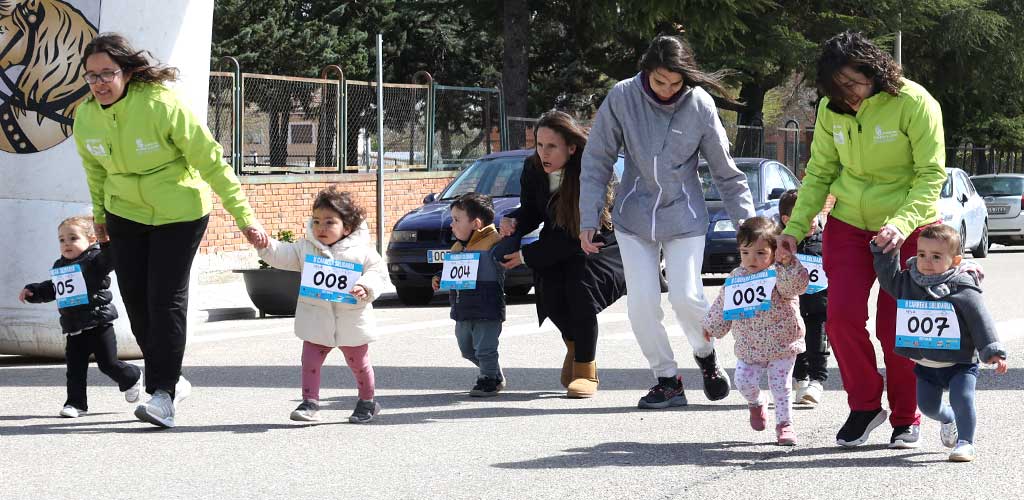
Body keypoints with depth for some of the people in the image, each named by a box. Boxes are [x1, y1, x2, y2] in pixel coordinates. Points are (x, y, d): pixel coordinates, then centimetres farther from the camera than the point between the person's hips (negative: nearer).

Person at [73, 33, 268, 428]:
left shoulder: (162, 106, -26)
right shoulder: (86, 116, -11)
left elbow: (211, 161, -21)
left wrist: (244, 216, -21)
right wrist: (99, 214, 22)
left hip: (179, 213, -5)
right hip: (126, 214, 5)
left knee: (166, 300, -12)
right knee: (135, 299, 5)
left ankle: (163, 395, -10)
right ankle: (171, 379, 22)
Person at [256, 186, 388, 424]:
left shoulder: (361, 251, -6)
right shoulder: (306, 248, 2)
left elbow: (379, 272, -6)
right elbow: (283, 256, -2)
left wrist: (366, 288, -24)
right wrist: (265, 245, -19)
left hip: (351, 321, -2)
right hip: (317, 320, 2)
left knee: (359, 363, 13)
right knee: (310, 360, -4)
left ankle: (367, 401, 30)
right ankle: (310, 403, 0)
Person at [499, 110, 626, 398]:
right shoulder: (533, 170, -10)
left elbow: (578, 236, -26)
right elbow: (531, 211, 5)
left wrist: (526, 256, -25)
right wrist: (513, 223, -20)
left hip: (601, 248, -5)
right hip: (556, 251, 5)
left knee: (580, 284, -31)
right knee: (550, 290, -20)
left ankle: (586, 371, -19)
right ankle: (574, 344, 14)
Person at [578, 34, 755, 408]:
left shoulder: (700, 105, -12)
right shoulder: (622, 98, -13)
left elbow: (726, 171, -4)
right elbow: (596, 162, -6)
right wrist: (588, 220, -10)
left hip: (684, 218, -1)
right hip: (635, 217, 1)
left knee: (686, 297, -10)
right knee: (642, 303, -5)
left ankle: (705, 354, 20)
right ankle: (667, 379, 11)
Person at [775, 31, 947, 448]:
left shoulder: (913, 103, -18)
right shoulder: (831, 109, -2)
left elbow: (931, 175, -19)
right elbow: (819, 174, 6)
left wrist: (902, 223, -33)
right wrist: (795, 227, -5)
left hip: (908, 228, -4)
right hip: (848, 225, 4)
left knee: (895, 327, -3)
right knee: (843, 314, -11)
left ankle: (906, 416, 18)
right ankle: (864, 405, 9)